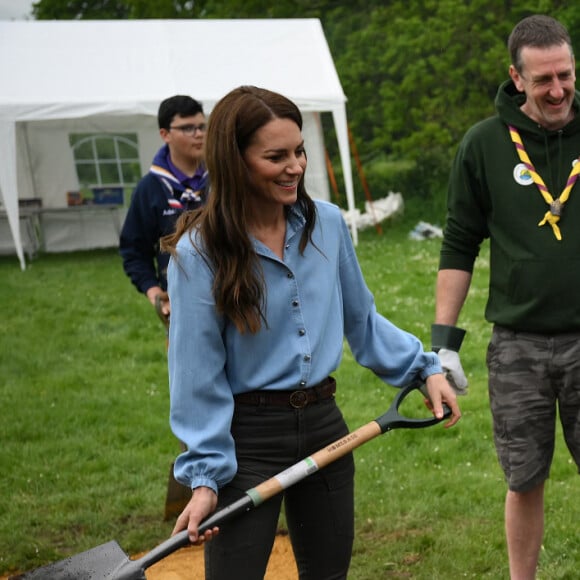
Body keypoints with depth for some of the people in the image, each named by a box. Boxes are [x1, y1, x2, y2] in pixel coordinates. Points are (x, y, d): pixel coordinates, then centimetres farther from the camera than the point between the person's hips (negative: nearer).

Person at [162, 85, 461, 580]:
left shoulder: (327, 224, 0)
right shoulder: (198, 254, -12)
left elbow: (361, 320, 14)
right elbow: (198, 374, -11)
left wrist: (424, 368, 5)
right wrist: (205, 476, -13)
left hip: (324, 427, 5)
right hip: (247, 440, -5)